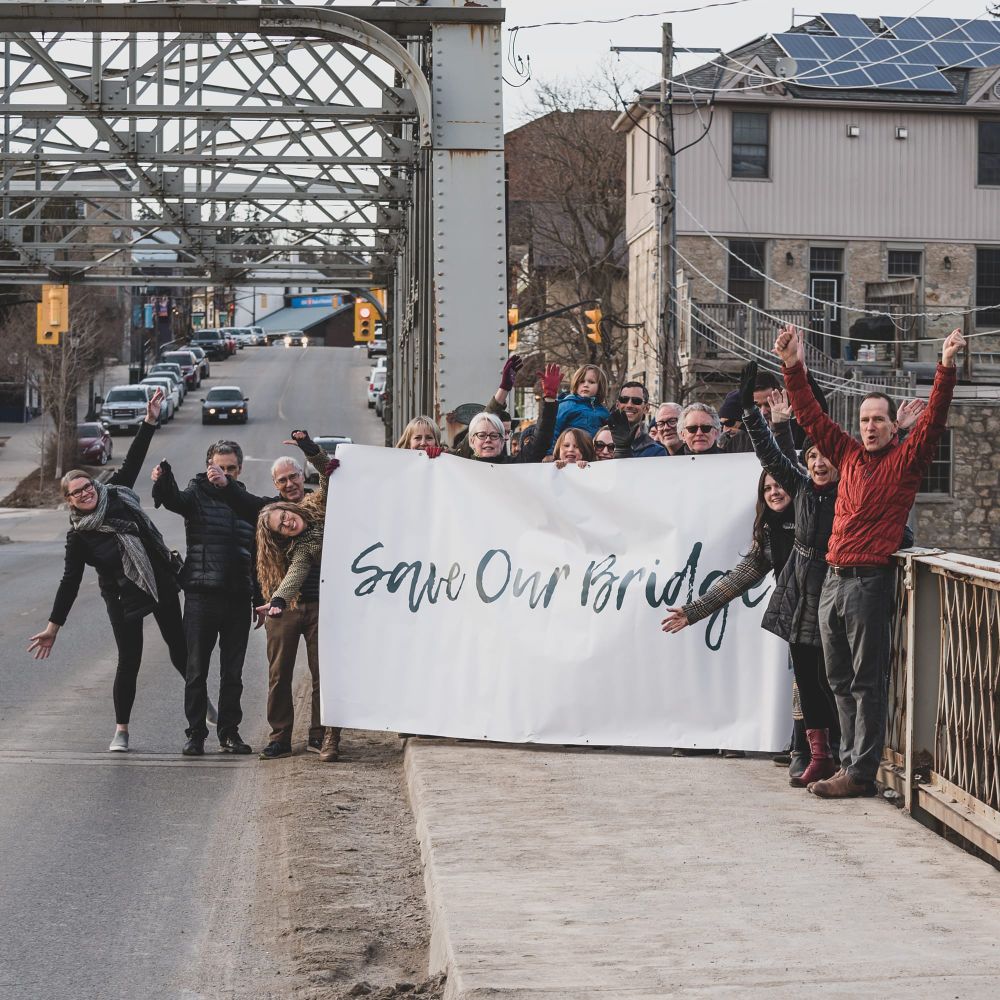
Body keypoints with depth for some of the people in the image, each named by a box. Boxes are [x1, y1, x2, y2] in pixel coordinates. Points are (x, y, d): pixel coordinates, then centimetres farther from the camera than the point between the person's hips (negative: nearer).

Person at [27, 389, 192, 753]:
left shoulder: (115, 495, -1)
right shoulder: (78, 536, -7)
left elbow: (133, 460, 1)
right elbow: (70, 581, -4)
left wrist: (150, 420, -5)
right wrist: (53, 626, -5)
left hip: (162, 585, 3)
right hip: (123, 598, -3)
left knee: (180, 650, 11)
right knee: (129, 662, -3)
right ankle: (121, 730, 11)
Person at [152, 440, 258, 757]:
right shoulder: (197, 495, 2)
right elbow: (173, 499, -21)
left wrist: (258, 599, 14)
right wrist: (163, 480, -44)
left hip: (238, 600, 3)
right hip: (202, 597, -3)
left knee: (233, 673, 9)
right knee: (197, 671, 1)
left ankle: (229, 733, 17)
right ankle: (195, 734, 8)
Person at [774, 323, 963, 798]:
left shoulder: (906, 460, 1)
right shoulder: (848, 454, 14)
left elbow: (933, 419, -11)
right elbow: (811, 417, 16)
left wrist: (946, 369, -22)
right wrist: (793, 369, 9)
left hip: (870, 581, -6)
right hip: (833, 579, 6)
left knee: (867, 681, -3)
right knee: (841, 681, 10)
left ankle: (861, 773, -2)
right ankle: (849, 760, 18)